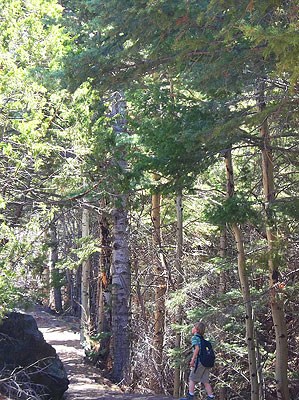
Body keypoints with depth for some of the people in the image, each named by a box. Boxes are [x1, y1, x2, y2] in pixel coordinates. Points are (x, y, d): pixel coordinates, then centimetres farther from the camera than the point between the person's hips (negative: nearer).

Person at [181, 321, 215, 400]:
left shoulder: (195, 337, -2)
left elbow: (197, 348, -17)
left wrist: (192, 360, -17)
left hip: (199, 361, -7)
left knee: (192, 379, 1)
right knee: (205, 381, 9)